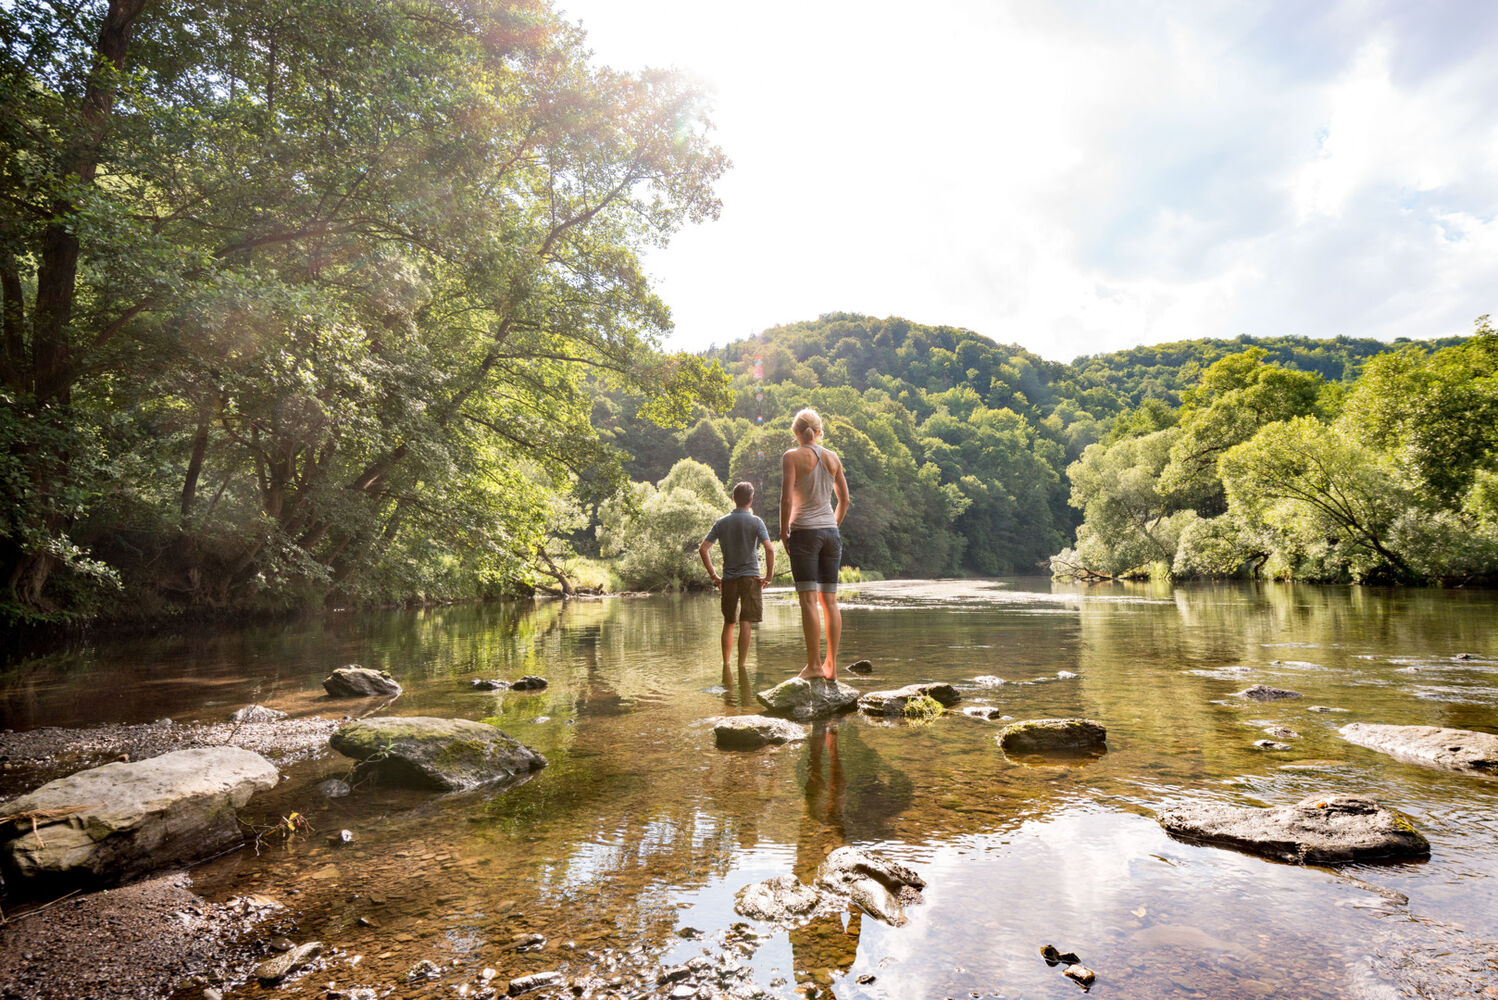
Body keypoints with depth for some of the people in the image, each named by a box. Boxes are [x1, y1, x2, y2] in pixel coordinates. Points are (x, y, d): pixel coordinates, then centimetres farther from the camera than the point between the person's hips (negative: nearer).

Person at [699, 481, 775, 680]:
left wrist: (713, 576, 4)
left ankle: (726, 666, 15)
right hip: (750, 577, -3)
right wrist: (768, 576, -5)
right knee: (745, 622, -3)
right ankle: (741, 666, -5)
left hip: (728, 579, 3)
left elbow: (703, 548, -1)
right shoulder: (755, 522, -4)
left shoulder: (721, 522, 5)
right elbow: (769, 549, -15)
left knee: (728, 623, 13)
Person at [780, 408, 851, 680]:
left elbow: (787, 499, -13)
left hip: (804, 531, -5)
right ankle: (831, 666, 10)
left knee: (808, 599, -4)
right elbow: (844, 499, 14)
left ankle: (814, 664, -5)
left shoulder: (792, 456, -5)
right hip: (830, 532, 5)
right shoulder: (833, 458, 10)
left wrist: (783, 532, -3)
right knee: (830, 600, 7)